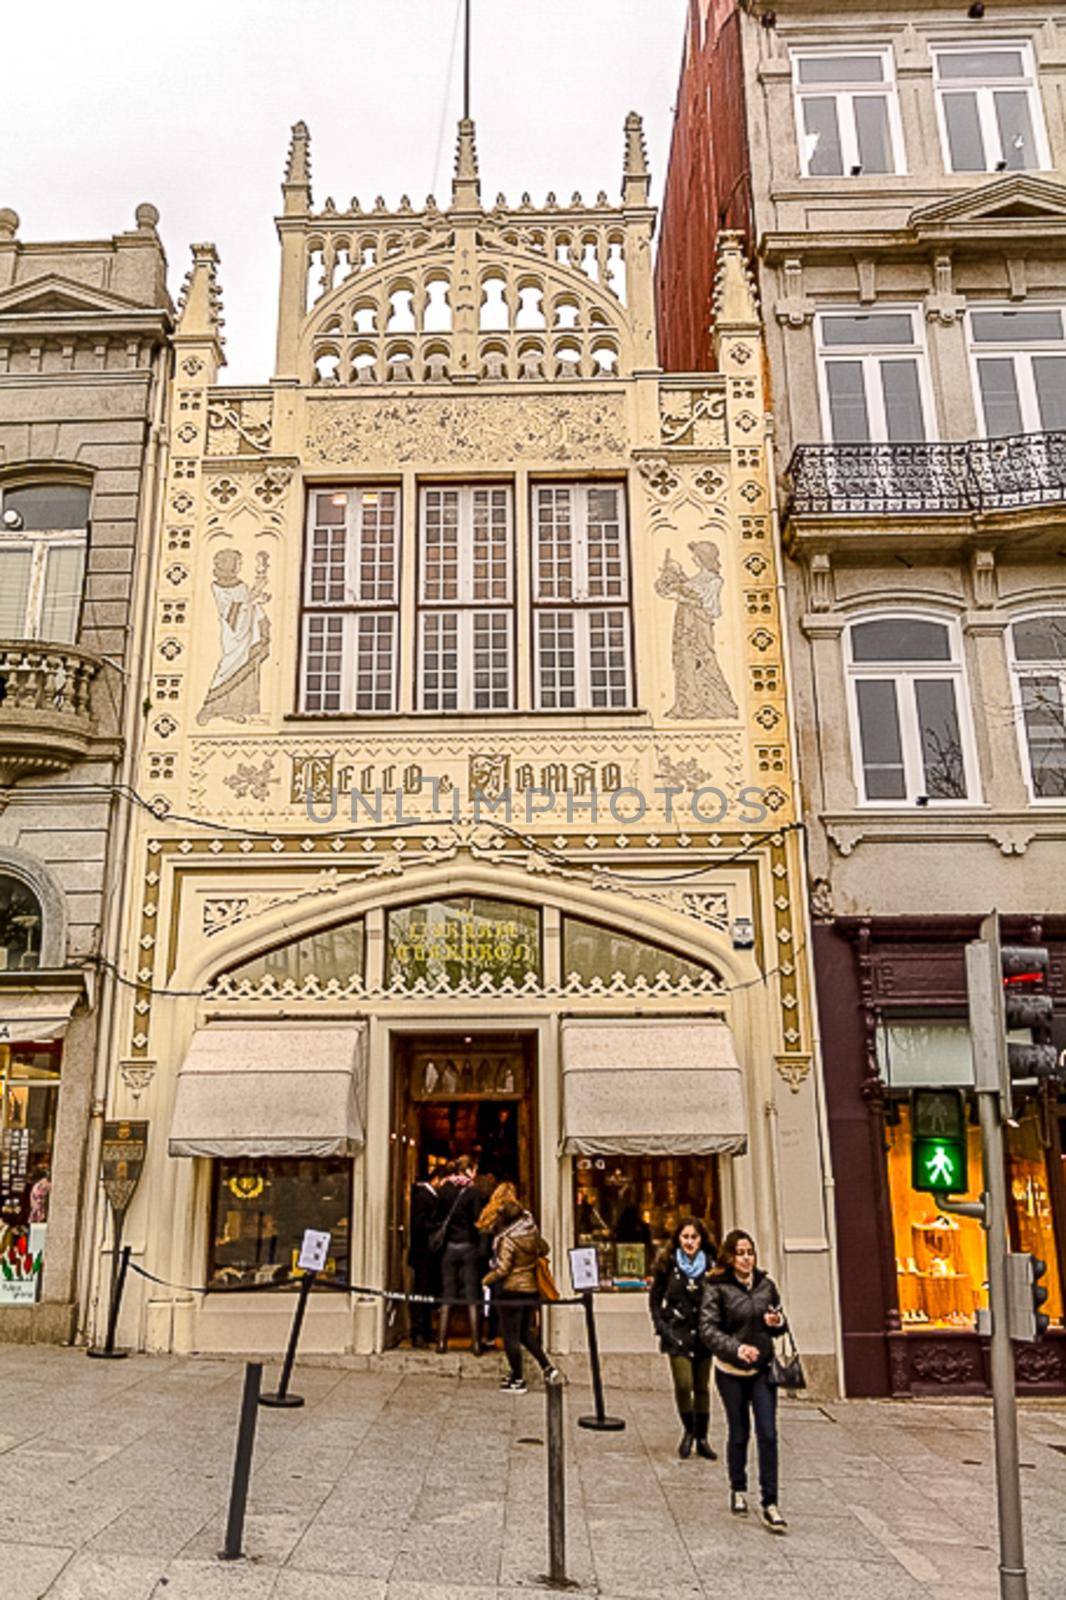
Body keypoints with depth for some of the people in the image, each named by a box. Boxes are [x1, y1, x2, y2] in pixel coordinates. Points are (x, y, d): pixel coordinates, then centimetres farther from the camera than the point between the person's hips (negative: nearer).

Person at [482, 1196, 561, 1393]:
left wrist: (485, 1280, -4)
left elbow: (502, 1269, -20)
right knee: (527, 1333, 20)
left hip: (511, 1290, -7)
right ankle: (548, 1369, 13)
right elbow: (544, 1248, 14)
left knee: (511, 1336, 6)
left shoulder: (507, 1239, -20)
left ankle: (518, 1380, 11)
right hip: (530, 1288, 7)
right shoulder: (532, 1232, -1)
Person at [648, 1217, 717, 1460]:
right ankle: (688, 1431, 13)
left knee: (702, 1388, 8)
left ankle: (702, 1439, 22)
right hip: (678, 1333, -2)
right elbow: (655, 1299, 6)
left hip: (704, 1334, 2)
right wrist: (662, 1327, -3)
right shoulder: (668, 1264, -1)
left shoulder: (711, 1265, 2)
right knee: (683, 1385, -12)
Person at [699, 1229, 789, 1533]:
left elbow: (779, 1324, 16)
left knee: (768, 1435, -4)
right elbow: (707, 1329, -17)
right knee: (739, 1434, 10)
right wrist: (736, 1348, -31)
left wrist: (777, 1322, -8)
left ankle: (769, 1505, 4)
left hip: (763, 1369, 3)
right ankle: (738, 1490, 34)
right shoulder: (717, 1288, -10)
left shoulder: (766, 1284, 3)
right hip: (731, 1371, -2)